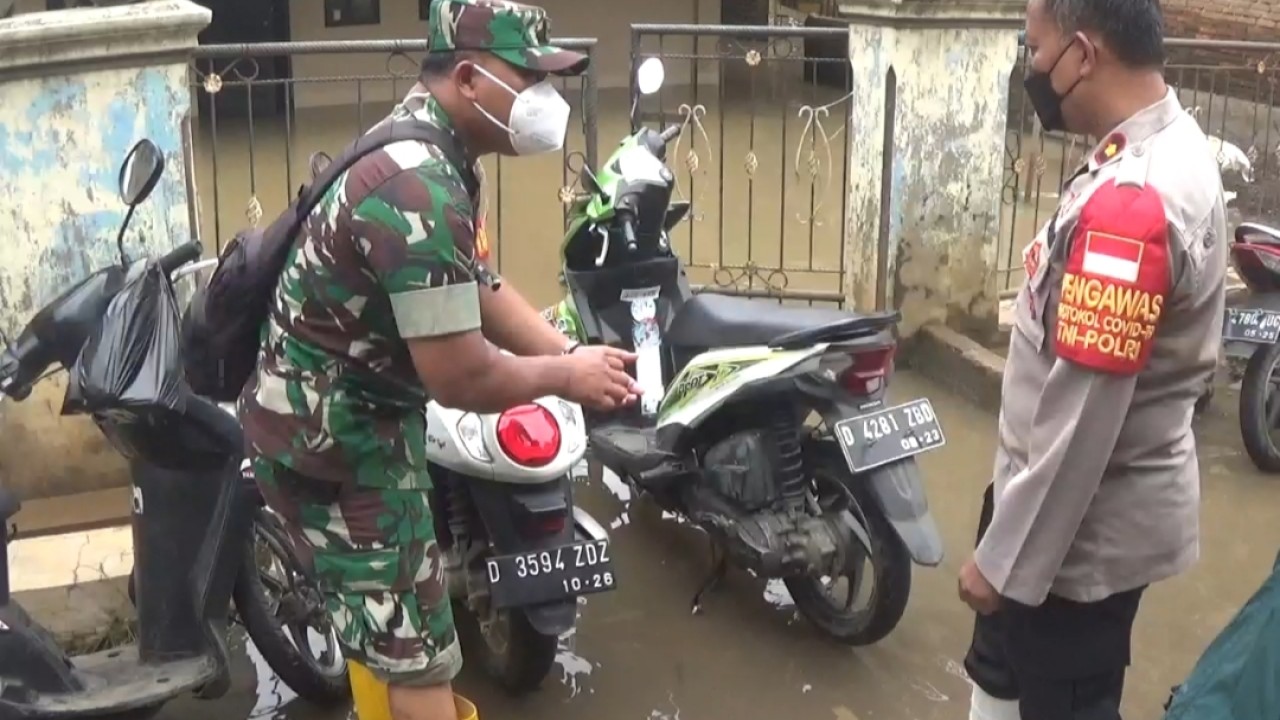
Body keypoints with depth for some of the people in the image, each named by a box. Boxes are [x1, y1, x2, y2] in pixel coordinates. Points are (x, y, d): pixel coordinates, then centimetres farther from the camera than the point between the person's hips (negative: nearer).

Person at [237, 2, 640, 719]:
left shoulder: (421, 153, 7)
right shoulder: (420, 191, -28)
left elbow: (482, 289, 10)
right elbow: (459, 375, -28)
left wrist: (574, 354, -3)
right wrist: (564, 376, -11)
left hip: (344, 414, 11)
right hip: (332, 436, -11)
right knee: (415, 644, -1)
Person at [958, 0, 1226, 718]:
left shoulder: (1128, 203, -31)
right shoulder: (1174, 149, 3)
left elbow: (1083, 414, -28)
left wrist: (1006, 558, -18)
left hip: (1088, 524, -9)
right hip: (1107, 497, 9)